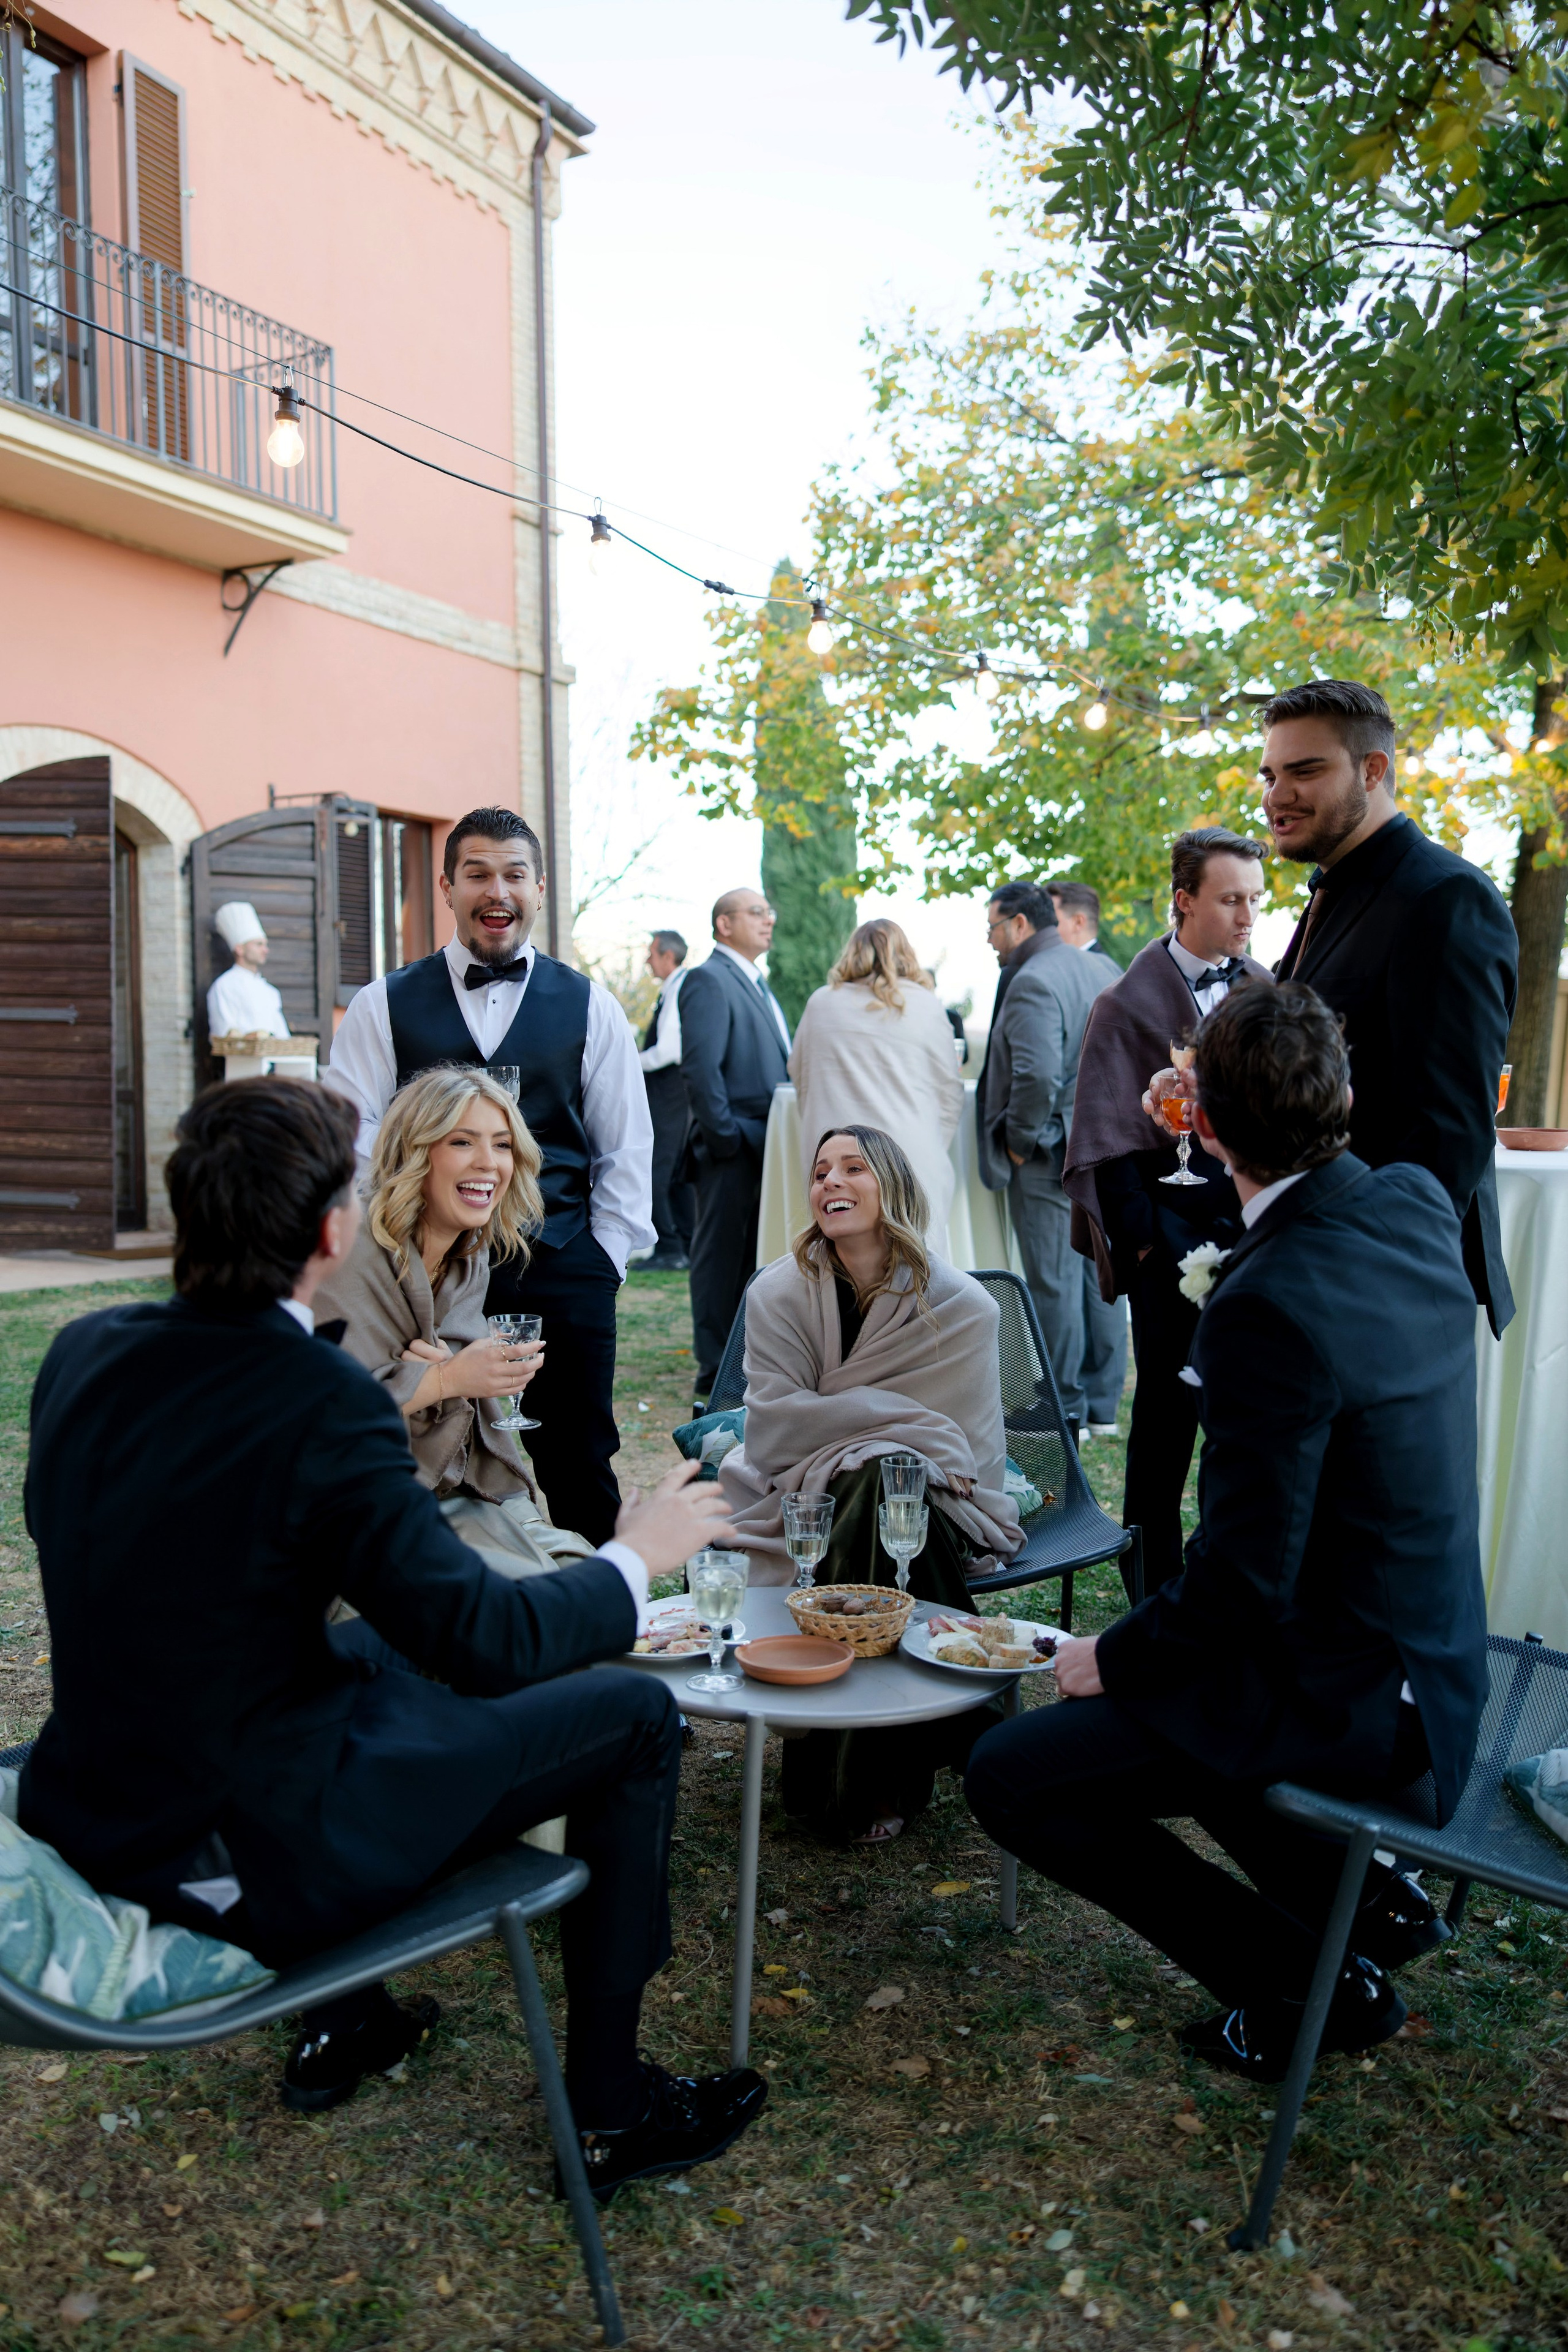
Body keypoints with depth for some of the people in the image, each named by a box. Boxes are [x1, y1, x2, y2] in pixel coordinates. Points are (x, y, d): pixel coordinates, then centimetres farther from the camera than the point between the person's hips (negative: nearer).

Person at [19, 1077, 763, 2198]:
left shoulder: (85, 1350, -3)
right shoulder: (325, 1402, -25)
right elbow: (487, 1642, -23)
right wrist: (635, 1555, -5)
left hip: (89, 1813, 8)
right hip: (256, 1860, -8)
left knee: (384, 1652, 32)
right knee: (634, 1717, 3)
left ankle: (341, 2021, 41)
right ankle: (609, 2103, 18)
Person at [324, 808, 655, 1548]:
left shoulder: (590, 1008, 9)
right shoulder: (382, 1007, 7)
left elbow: (626, 1152, 10)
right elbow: (351, 1145, 4)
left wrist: (602, 1267, 3)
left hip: (562, 1276, 0)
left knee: (580, 1479, 5)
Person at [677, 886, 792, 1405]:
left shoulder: (757, 985, 20)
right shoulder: (708, 980, -10)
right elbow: (701, 1067, -18)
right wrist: (727, 1137, -19)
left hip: (765, 1147, 9)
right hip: (731, 1150, -9)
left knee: (754, 1260, 14)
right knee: (721, 1259, -2)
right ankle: (715, 1375, 5)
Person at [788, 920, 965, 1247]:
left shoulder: (820, 1003, 10)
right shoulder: (925, 1005, 5)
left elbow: (798, 1075, 23)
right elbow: (950, 1091, 10)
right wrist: (935, 1152, 21)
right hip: (910, 1157, -2)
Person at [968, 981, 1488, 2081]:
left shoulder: (1269, 1307, -31)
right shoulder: (1418, 1204, -6)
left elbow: (1244, 1577, -25)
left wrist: (1113, 1657, -9)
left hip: (1347, 1694, -9)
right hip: (1431, 1652, 9)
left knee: (1013, 1775, -3)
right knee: (1148, 1683, 28)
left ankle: (1300, 1981, 8)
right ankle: (1368, 1904, 25)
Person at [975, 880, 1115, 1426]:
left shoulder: (1031, 983, -17)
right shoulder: (1099, 969, 12)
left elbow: (1037, 1076, -27)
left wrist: (1019, 1140, -14)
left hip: (1048, 1155, -10)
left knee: (1053, 1280, -1)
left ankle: (1066, 1409, 7)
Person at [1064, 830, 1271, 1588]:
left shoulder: (1265, 990, 9)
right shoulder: (1130, 1003, -5)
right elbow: (1106, 1141, -6)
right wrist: (1143, 1237, -11)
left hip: (1256, 1218, 4)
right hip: (1175, 1229, -4)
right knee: (1169, 1404, 5)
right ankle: (1156, 1574, 20)